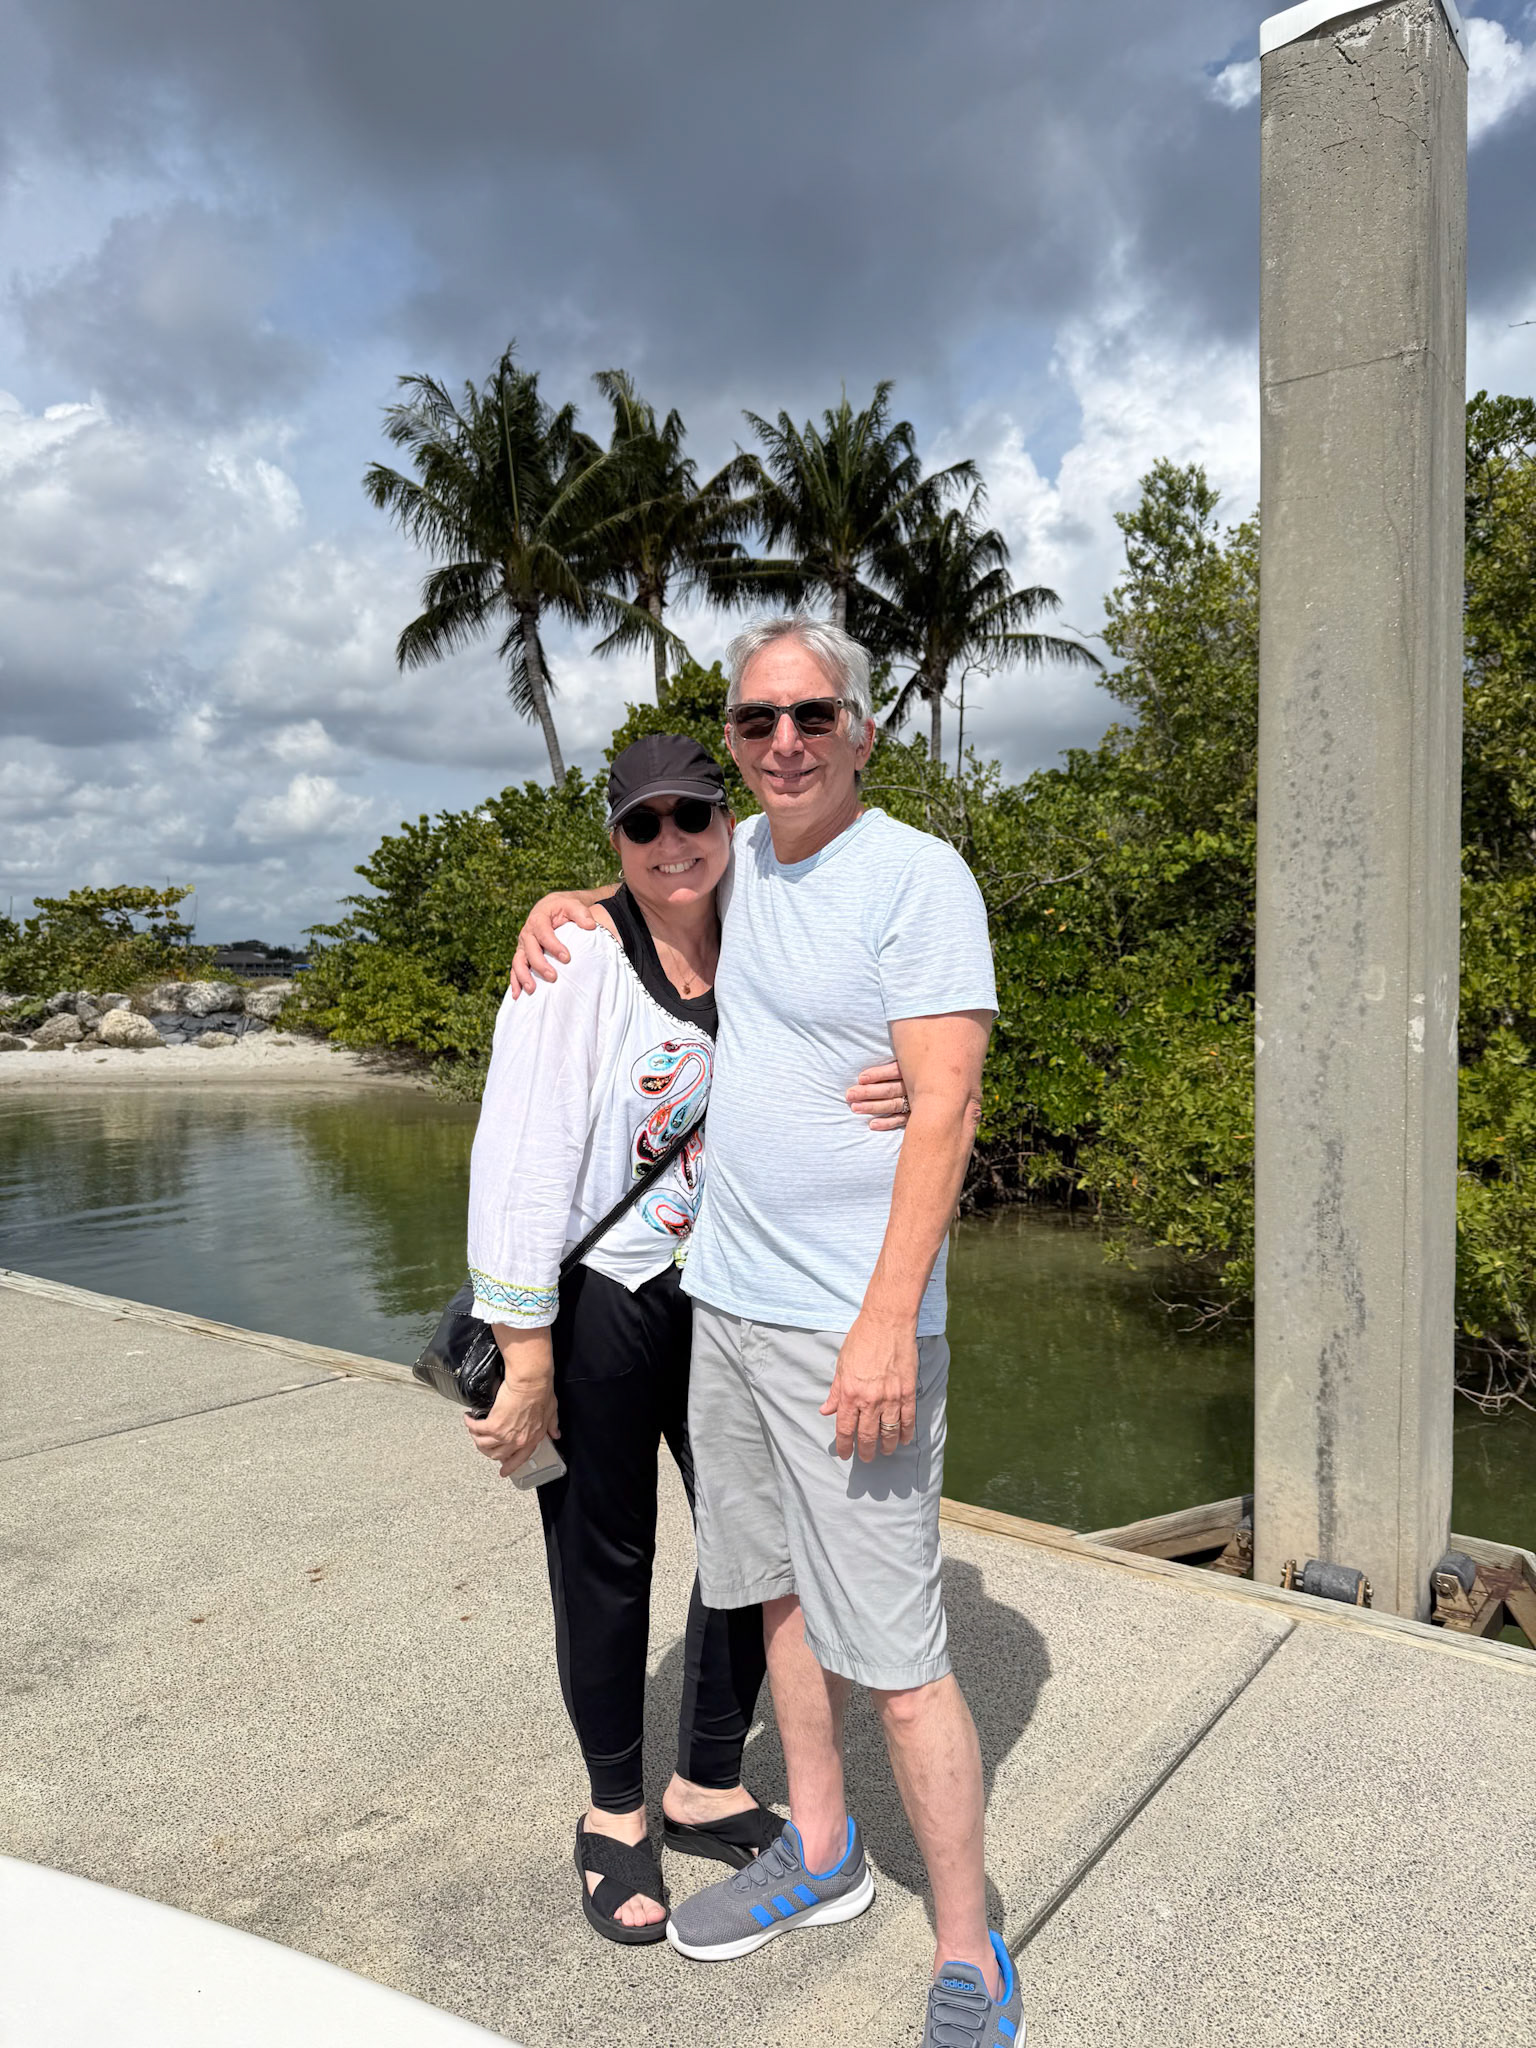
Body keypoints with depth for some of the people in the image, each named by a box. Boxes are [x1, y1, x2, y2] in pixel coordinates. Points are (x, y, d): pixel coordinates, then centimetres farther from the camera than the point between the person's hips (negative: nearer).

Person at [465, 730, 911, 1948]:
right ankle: (614, 1813, 33)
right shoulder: (580, 962, -15)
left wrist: (895, 1100, -21)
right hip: (599, 1306, -5)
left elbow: (823, 1109, 5)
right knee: (606, 1559, 10)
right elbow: (520, 1159, -17)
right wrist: (526, 1357, -18)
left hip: (724, 1299, 5)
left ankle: (708, 1788, 36)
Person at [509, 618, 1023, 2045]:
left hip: (848, 1324, -7)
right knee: (778, 1590, 19)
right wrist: (562, 904, 12)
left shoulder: (917, 874, -11)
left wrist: (887, 1322, -24)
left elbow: (946, 1104, -18)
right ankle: (819, 1852, 39)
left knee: (892, 1655, -1)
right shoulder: (748, 856, 10)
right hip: (723, 1300, 8)